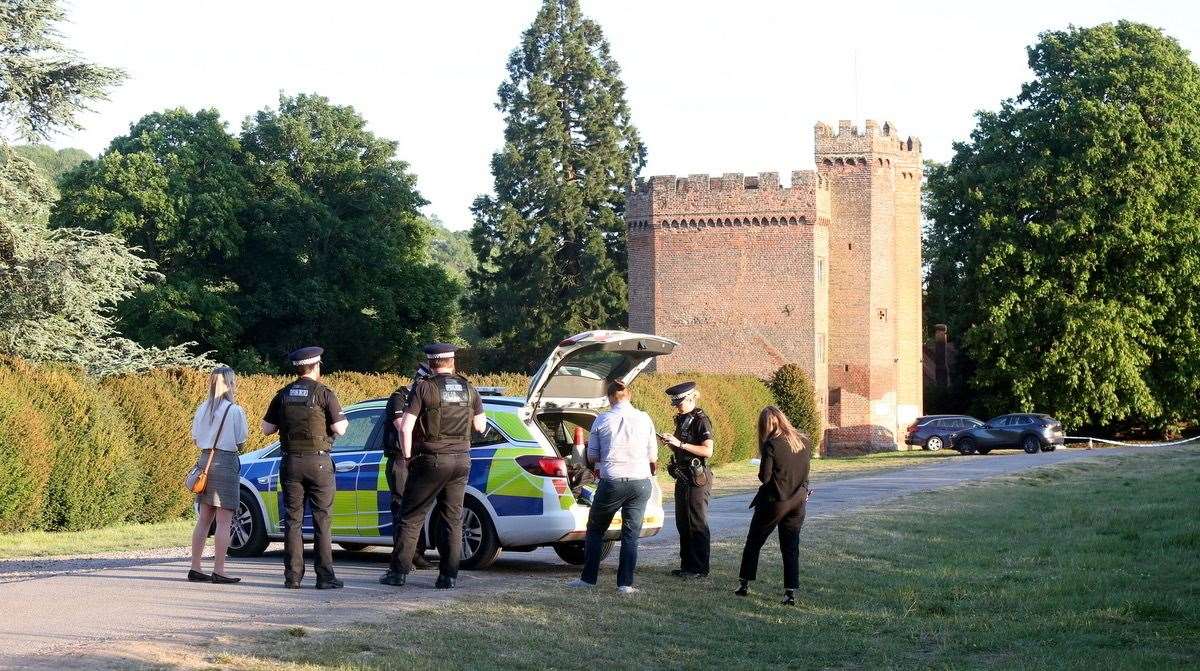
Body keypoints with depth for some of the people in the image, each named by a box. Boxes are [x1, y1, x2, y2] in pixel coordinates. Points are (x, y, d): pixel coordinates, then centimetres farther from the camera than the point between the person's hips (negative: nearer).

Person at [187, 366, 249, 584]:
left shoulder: (202, 409, 8)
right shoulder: (235, 410, -9)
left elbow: (196, 439, 13)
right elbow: (241, 443, -6)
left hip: (205, 460, 6)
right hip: (226, 462, -6)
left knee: (203, 519, 12)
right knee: (224, 521, -4)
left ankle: (195, 568, 12)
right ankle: (219, 571, -7)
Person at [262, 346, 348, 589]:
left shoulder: (283, 395, 6)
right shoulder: (324, 393, -6)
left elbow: (267, 428, 7)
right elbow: (339, 429, -9)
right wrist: (344, 421, 13)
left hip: (291, 462, 3)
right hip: (318, 461, -3)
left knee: (293, 521, 7)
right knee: (321, 520, 1)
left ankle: (293, 576, 4)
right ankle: (325, 577, -1)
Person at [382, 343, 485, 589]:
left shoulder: (423, 388, -8)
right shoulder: (468, 389, 5)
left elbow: (405, 427, -13)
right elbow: (480, 426, 12)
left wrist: (408, 457, -2)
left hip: (431, 459, -4)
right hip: (461, 459, 4)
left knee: (412, 517, 3)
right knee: (453, 520, 9)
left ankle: (399, 571, 3)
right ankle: (449, 576, 6)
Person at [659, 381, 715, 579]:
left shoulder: (701, 420, -13)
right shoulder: (682, 420, 14)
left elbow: (708, 451, -22)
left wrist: (680, 444, -24)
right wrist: (671, 443, 4)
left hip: (697, 480, -9)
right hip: (682, 478, 9)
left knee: (697, 525, -5)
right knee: (683, 523, 13)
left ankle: (700, 568, -2)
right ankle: (687, 565, 20)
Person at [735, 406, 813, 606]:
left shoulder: (771, 445, -16)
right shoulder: (805, 442, 1)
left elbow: (765, 477, -16)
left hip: (773, 501, -4)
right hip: (798, 502, 4)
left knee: (754, 542, 13)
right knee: (791, 548, 8)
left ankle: (745, 584, 20)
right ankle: (791, 591, 1)